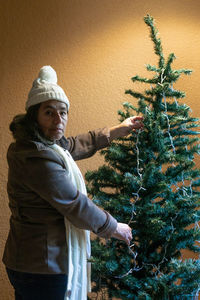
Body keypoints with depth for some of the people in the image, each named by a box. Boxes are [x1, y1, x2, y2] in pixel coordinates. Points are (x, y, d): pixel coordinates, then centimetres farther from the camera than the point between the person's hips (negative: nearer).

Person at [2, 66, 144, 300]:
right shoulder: (39, 160, -26)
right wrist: (114, 228, -5)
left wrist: (117, 131, 30)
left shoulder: (47, 144, 6)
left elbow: (76, 146, 25)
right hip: (42, 267, -10)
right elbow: (76, 206, -21)